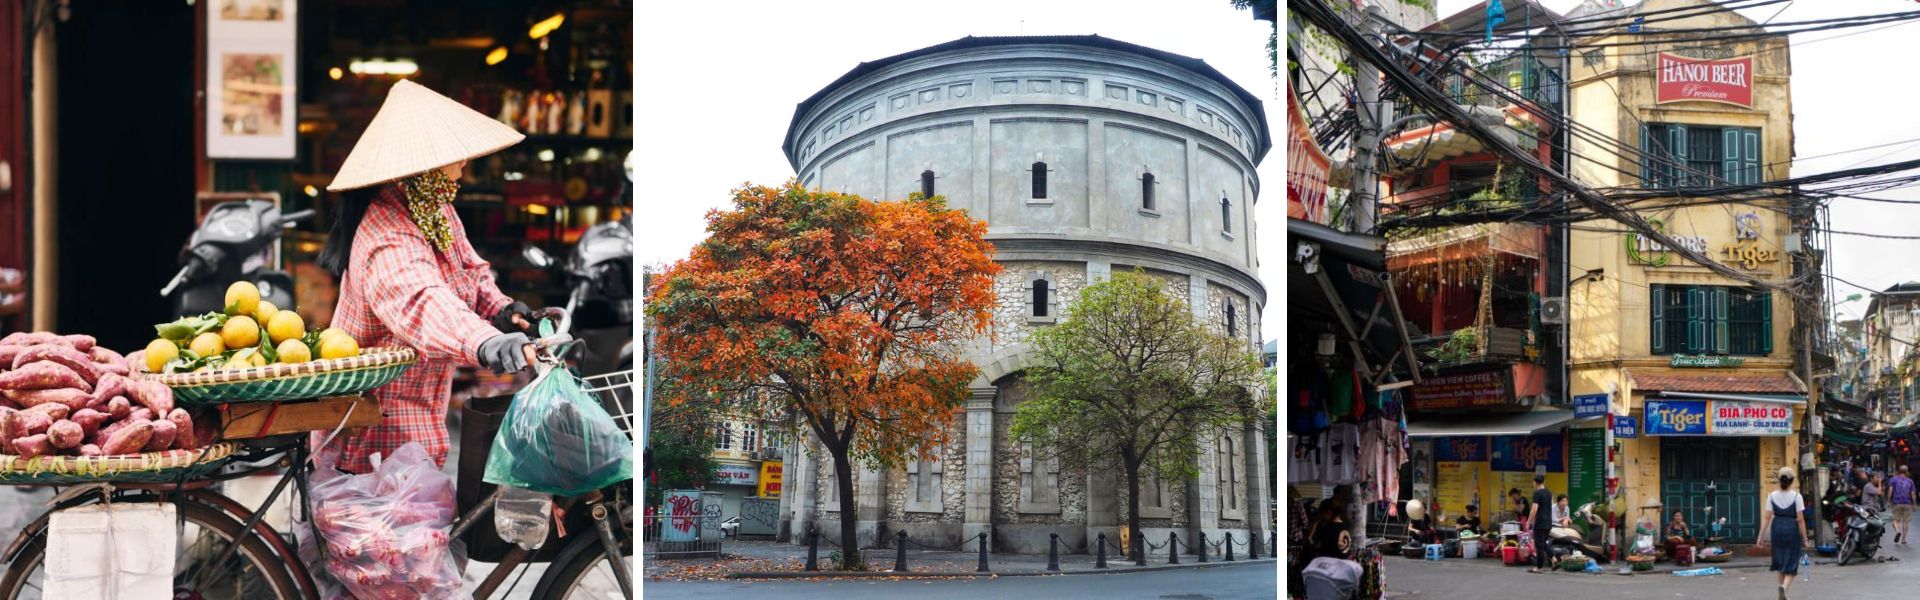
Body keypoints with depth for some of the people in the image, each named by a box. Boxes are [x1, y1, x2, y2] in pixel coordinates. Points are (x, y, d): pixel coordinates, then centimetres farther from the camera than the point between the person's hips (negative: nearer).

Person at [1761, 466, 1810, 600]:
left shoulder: (1772, 496, 0)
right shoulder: (1796, 496, -8)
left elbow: (1766, 517, -2)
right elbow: (1800, 519, -8)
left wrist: (1761, 535, 2)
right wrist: (1805, 538, -1)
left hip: (1777, 529, 3)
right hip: (1792, 529, -3)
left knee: (1780, 561, 17)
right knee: (1791, 563, 4)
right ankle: (1785, 586, -22)